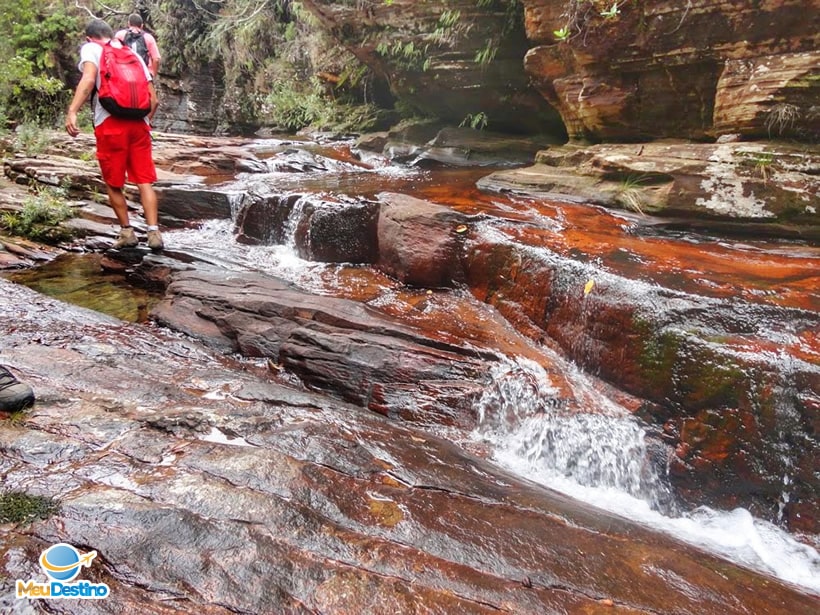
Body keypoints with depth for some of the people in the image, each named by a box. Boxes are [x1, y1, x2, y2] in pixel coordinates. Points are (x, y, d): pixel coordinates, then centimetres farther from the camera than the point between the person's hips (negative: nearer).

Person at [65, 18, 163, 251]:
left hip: (110, 123, -3)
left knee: (113, 184, 10)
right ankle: (153, 232, -6)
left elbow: (89, 80, -13)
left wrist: (72, 111, -20)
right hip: (139, 123, 4)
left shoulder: (91, 48, 9)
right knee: (145, 181, 4)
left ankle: (127, 232, 15)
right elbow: (153, 99, 15)